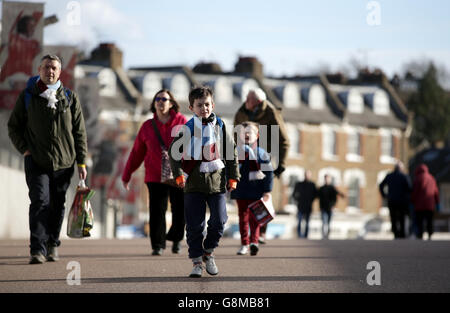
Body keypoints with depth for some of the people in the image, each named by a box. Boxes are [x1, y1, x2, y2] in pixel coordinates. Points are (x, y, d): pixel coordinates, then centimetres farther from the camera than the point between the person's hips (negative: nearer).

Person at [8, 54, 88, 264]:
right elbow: (13, 126, 11)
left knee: (57, 206, 7)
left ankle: (52, 244, 24)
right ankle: (37, 250, -17)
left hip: (63, 162, 2)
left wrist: (81, 162, 3)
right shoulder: (27, 97, 3)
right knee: (40, 202, -14)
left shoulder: (70, 98, 7)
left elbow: (79, 132, 8)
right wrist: (25, 149, -3)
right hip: (36, 161, -2)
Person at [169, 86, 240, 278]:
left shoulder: (220, 127, 4)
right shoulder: (187, 129, -3)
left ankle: (209, 253, 21)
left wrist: (233, 177, 8)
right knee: (194, 225, -1)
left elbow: (232, 152, 11)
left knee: (219, 221, -2)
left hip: (217, 182, 2)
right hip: (194, 183, -2)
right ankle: (197, 262, 9)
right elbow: (174, 152, 2)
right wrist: (179, 175, -6)